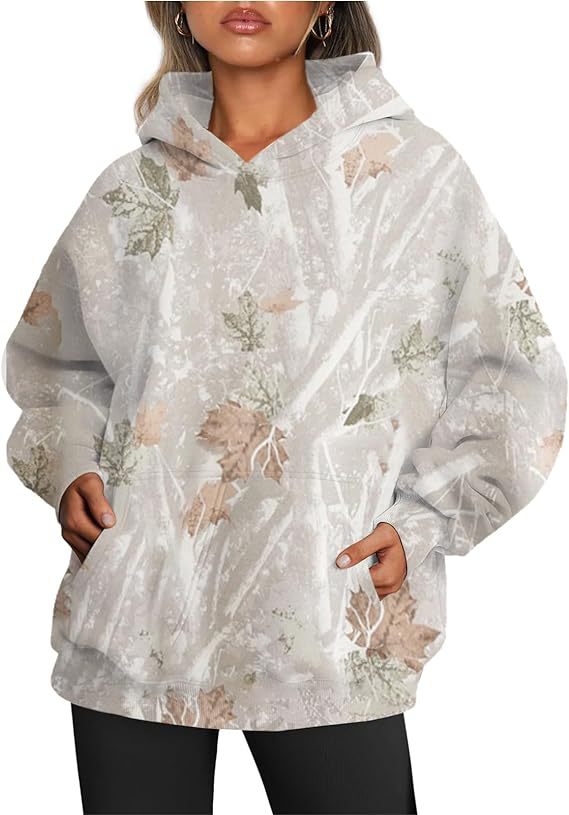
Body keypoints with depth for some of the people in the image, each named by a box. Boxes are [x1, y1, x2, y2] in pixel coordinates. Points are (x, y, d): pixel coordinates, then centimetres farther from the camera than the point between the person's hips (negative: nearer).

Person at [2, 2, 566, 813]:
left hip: (331, 628, -2)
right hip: (136, 612, 3)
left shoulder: (416, 169, 2)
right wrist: (68, 467, 4)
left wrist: (422, 521, -5)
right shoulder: (130, 190, 9)